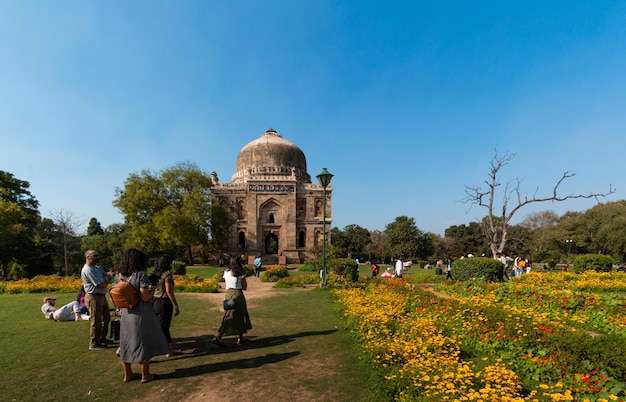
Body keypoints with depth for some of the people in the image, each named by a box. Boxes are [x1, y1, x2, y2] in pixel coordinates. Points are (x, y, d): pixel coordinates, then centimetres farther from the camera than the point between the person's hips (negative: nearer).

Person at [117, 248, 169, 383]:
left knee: (127, 342, 18)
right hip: (141, 314, -6)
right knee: (144, 343, 8)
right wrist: (152, 291, -2)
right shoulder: (141, 275, -18)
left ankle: (128, 374, 32)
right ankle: (145, 375, 20)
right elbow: (145, 298, -20)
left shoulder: (122, 275, 2)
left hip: (126, 314, 7)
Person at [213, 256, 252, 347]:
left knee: (228, 316, 10)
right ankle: (240, 338, 22)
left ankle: (218, 337, 0)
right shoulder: (241, 274, -10)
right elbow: (244, 287, -3)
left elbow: (227, 284, 14)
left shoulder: (226, 273, 2)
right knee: (240, 315, 11)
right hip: (238, 295, -4)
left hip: (228, 294, 4)